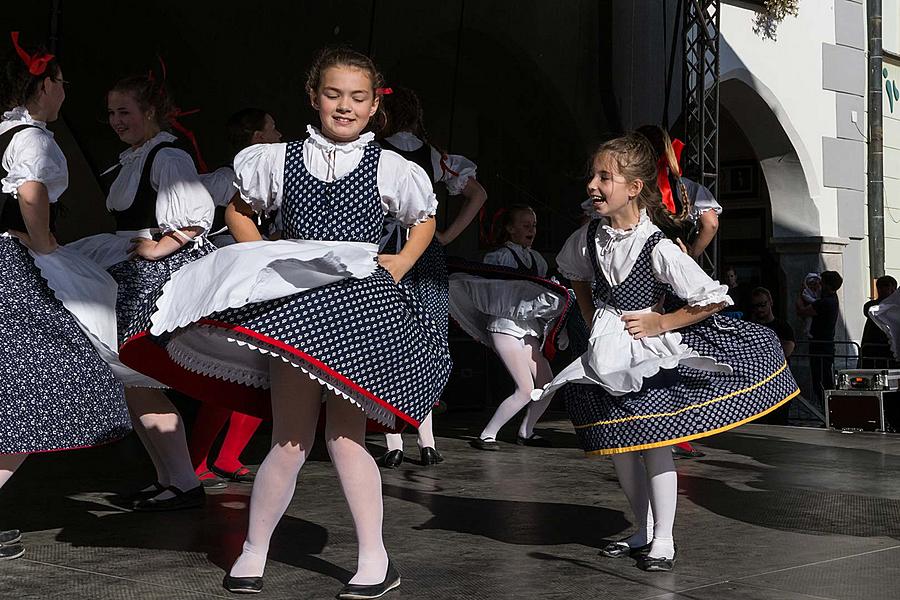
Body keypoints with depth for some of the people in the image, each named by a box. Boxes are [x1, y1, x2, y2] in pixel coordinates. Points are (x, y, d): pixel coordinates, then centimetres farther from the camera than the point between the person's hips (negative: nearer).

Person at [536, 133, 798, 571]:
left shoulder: (658, 249, -23)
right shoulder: (587, 238, -6)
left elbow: (715, 300, -17)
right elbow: (578, 278, 20)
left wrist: (662, 323, -16)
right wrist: (592, 320, 9)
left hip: (651, 353, -6)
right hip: (609, 353, 6)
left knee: (653, 441, -8)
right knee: (616, 444, 7)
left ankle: (663, 542, 4)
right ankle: (643, 533, 23)